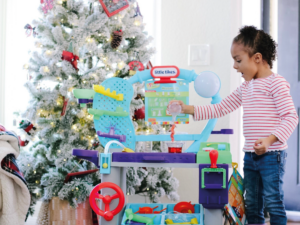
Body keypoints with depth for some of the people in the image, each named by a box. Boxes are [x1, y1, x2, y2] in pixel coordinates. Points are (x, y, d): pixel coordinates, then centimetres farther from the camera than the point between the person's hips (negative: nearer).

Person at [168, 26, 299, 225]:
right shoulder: (246, 87, 14)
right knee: (252, 206, 13)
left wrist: (270, 139, -26)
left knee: (273, 203, -4)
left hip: (271, 155, -8)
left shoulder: (275, 83, -10)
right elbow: (221, 108, 17)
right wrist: (189, 109, 11)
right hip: (250, 155, 8)